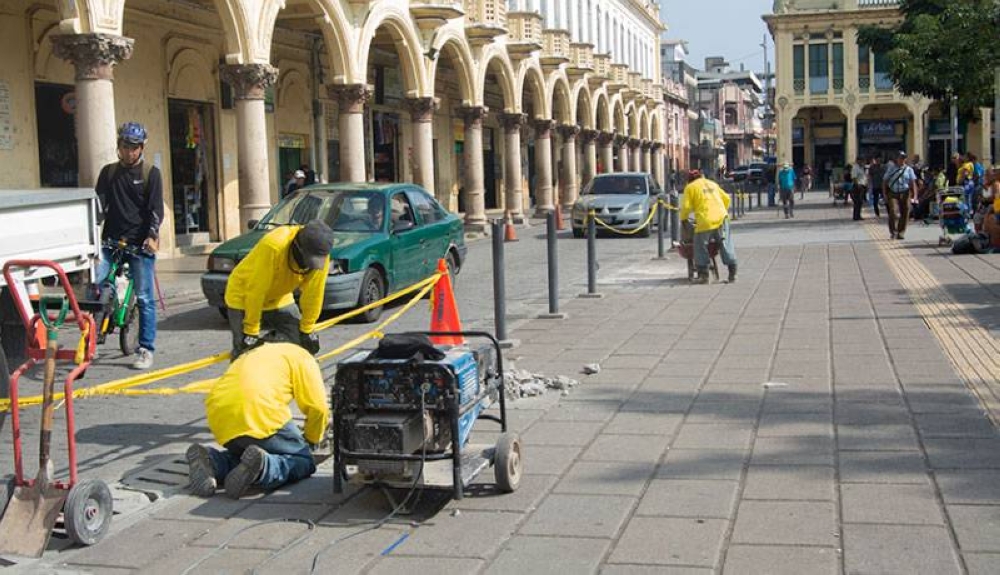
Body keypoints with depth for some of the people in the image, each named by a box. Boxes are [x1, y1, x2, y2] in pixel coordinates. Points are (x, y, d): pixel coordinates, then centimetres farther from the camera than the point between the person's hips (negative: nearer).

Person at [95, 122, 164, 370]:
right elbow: (99, 202, 7)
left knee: (145, 298, -1)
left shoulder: (151, 173, 3)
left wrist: (152, 235, -17)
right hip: (111, 240, 3)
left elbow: (156, 208, -3)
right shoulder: (108, 172, 13)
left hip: (140, 244, -3)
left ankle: (146, 350, 6)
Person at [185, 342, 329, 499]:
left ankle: (212, 461, -1)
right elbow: (318, 407, 8)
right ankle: (263, 465, -20)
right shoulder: (301, 356, 18)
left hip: (219, 418, 6)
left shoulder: (251, 357, 38)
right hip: (261, 415, -6)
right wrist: (311, 442, 24)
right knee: (303, 461, 11)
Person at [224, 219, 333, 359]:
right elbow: (256, 290, -32)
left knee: (302, 345, 0)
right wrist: (251, 332, -25)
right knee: (245, 352, -9)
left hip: (279, 299, 5)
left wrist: (307, 330, -8)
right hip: (244, 297, -5)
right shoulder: (273, 246, -39)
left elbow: (313, 293, -13)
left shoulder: (320, 253, -23)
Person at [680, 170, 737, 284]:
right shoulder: (712, 184, 25)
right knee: (726, 245, 7)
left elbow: (686, 206, 1)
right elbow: (726, 198, 25)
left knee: (701, 248, 7)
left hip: (705, 221, -4)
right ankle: (732, 273, 5)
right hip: (721, 218, 4)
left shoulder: (690, 187, 9)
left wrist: (683, 219, 17)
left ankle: (703, 275, 3)